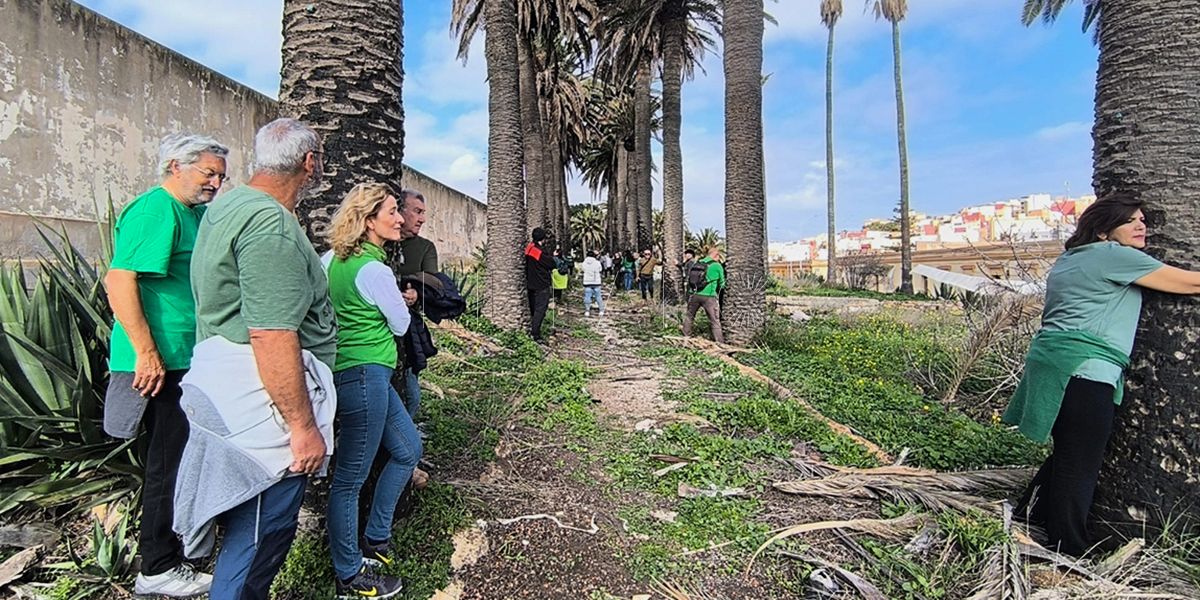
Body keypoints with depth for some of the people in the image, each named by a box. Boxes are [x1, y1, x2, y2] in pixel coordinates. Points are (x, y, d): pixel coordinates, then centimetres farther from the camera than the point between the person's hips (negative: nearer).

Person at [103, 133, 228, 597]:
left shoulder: (193, 212, 15)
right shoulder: (156, 209, -14)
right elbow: (119, 281, -22)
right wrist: (147, 352, -23)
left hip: (184, 359, 9)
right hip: (160, 363, -9)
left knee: (179, 457, 18)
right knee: (169, 461, 2)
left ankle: (174, 546, 34)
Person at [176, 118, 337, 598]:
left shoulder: (228, 205, 13)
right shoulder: (271, 223, -22)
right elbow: (272, 337, -27)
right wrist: (304, 425, -21)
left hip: (226, 385, 11)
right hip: (265, 399, -11)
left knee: (247, 524, 25)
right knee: (261, 534, 4)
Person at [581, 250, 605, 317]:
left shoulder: (584, 262, -4)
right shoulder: (597, 262, -6)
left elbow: (583, 270, 7)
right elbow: (601, 270, 7)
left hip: (587, 282, 0)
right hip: (596, 282, 0)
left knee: (587, 296, 5)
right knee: (598, 296, 9)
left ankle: (587, 311, 5)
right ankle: (601, 310, 14)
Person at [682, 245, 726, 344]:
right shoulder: (718, 266, -1)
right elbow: (722, 284, 10)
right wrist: (717, 290, 29)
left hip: (695, 294, 4)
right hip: (709, 296, -4)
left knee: (689, 316, 22)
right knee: (715, 321, 2)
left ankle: (686, 336, 33)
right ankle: (720, 342, 3)